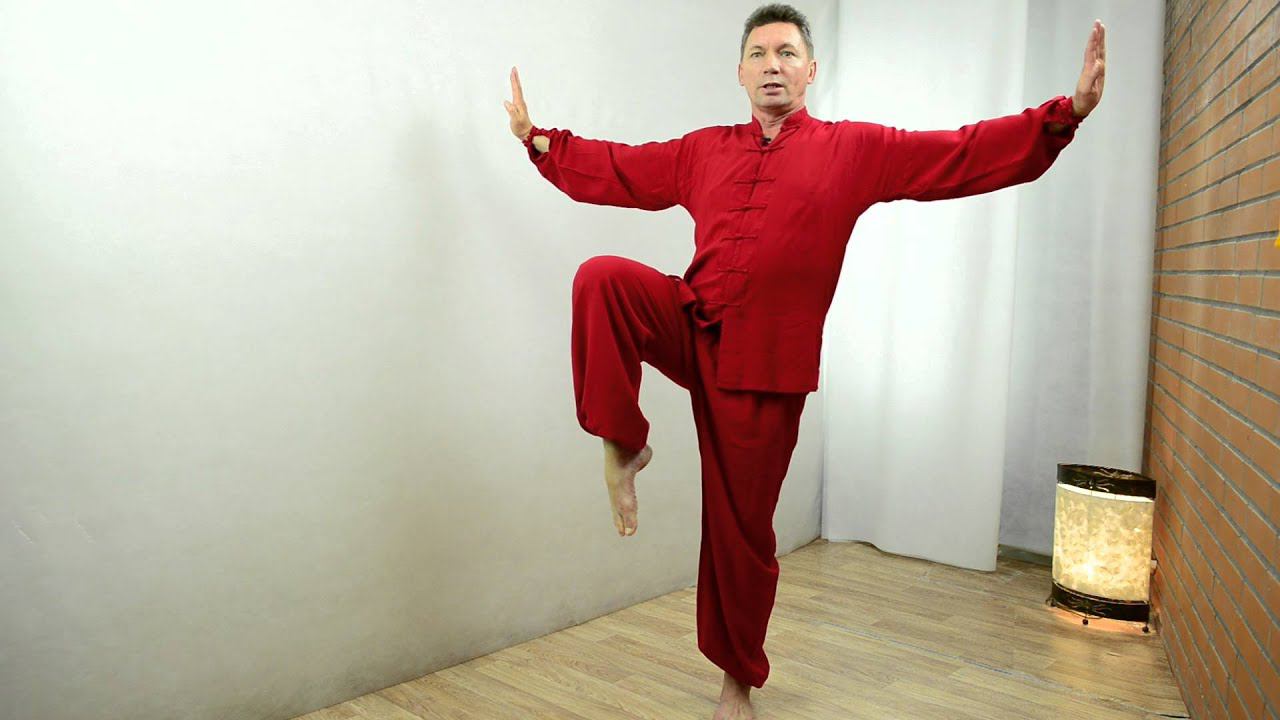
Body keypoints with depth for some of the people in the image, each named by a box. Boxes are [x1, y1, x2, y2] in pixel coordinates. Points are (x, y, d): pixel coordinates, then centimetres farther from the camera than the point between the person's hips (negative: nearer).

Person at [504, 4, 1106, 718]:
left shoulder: (857, 149, 4)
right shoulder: (703, 151, 14)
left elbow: (966, 154, -4)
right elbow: (612, 170, 22)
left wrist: (1066, 113, -15)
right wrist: (538, 136, 21)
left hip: (766, 365, -2)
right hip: (689, 328, 3)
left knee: (742, 531, 4)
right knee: (602, 277, -26)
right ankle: (624, 445, -12)